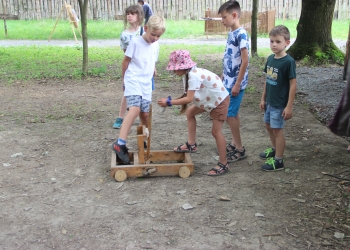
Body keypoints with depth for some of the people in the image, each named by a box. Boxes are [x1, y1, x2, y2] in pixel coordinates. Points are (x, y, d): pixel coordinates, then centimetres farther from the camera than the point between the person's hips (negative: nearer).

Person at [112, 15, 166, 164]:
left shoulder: (156, 45, 10)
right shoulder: (135, 42, -9)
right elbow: (125, 61, -1)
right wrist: (125, 78, 7)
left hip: (146, 85, 6)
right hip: (133, 82, -6)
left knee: (145, 114, 8)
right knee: (135, 109, -25)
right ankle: (120, 144, -27)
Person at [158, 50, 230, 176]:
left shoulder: (194, 75, -30)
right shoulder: (189, 73, -1)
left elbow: (189, 98, -33)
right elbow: (188, 94, 1)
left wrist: (169, 102, -27)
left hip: (220, 100, -10)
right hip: (211, 99, 10)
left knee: (216, 131, -8)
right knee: (190, 112, 18)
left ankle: (223, 165, 2)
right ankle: (191, 144, 26)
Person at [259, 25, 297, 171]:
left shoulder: (288, 61, -19)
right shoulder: (270, 59, 2)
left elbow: (293, 84, -18)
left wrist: (289, 106, -19)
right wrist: (263, 98, 14)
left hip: (280, 104, -7)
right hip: (270, 102, 7)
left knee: (277, 129, 1)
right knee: (268, 126, 20)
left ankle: (278, 160, 14)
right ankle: (274, 149, 42)